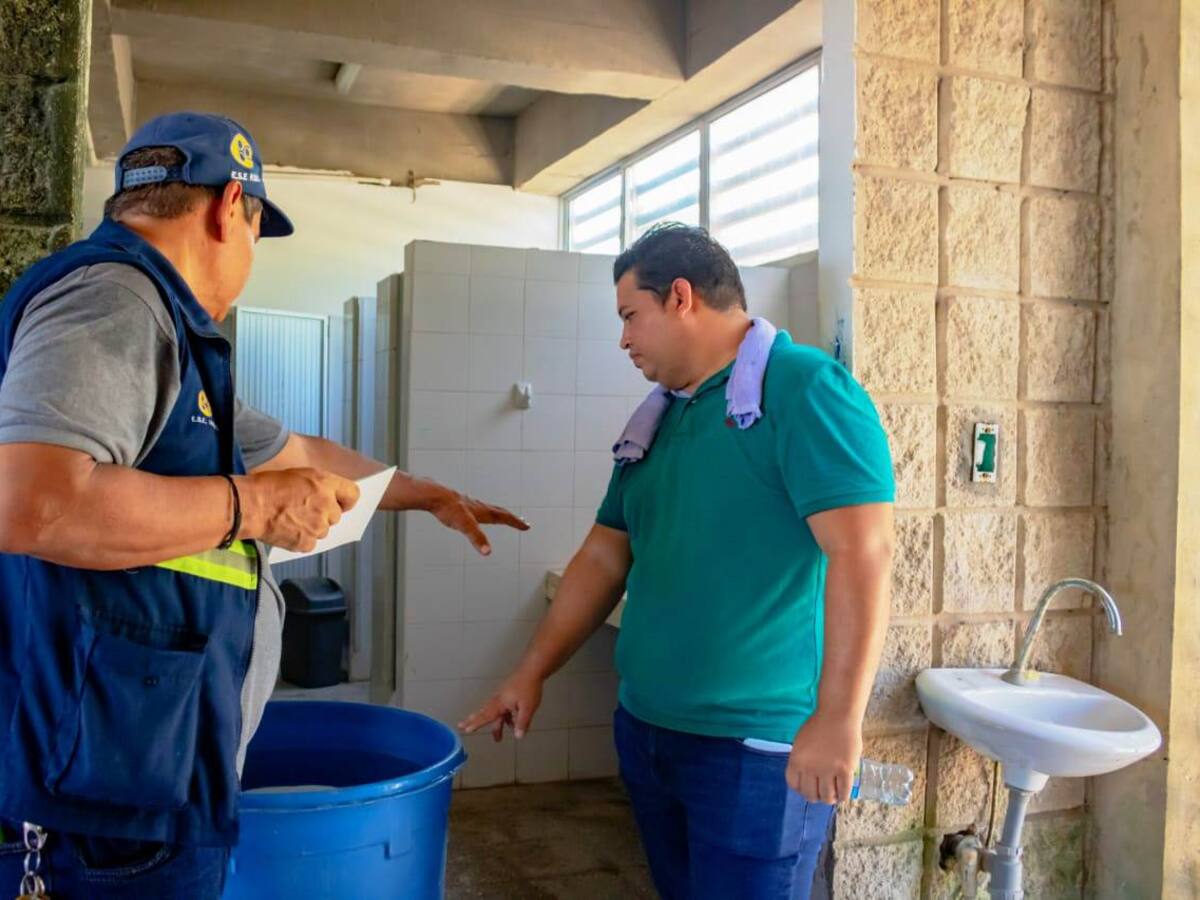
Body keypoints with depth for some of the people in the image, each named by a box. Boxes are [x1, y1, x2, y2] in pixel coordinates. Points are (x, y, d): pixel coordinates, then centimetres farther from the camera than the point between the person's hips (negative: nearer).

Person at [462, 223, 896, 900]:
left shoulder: (804, 389, -13)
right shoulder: (656, 420, 12)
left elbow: (863, 551, -22)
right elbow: (605, 559, 16)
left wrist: (839, 719, -27)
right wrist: (532, 673, 13)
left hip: (759, 748, -7)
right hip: (646, 732, 8)